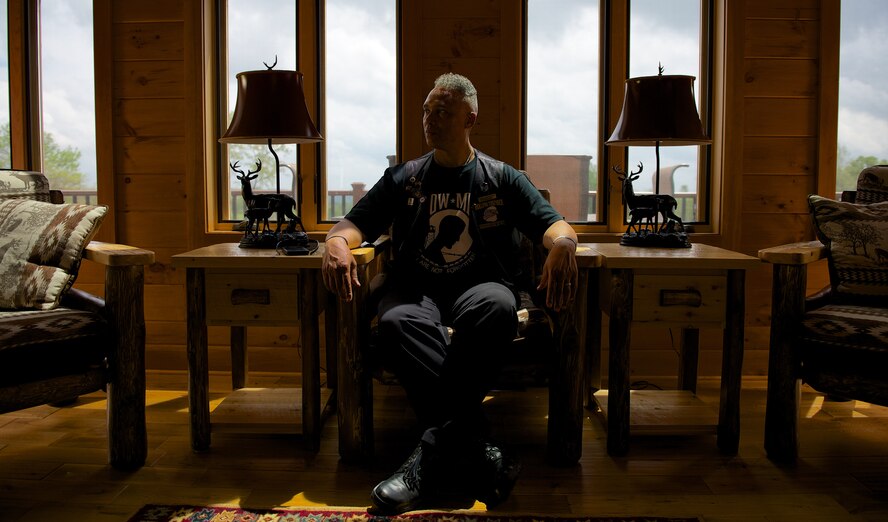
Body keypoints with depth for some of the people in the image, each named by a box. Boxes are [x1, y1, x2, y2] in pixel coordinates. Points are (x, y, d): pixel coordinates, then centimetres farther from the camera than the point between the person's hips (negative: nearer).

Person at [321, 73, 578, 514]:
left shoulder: (502, 178, 17)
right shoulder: (402, 178, 22)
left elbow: (550, 222, 8)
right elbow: (357, 221, 15)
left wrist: (562, 242, -18)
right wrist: (338, 240, -11)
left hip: (480, 284, -1)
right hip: (415, 287, 1)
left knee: (497, 308, -38)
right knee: (396, 323, -36)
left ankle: (434, 454, -36)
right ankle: (477, 454, -39)